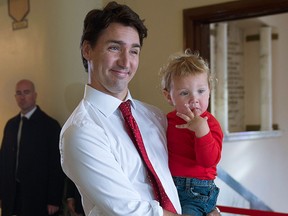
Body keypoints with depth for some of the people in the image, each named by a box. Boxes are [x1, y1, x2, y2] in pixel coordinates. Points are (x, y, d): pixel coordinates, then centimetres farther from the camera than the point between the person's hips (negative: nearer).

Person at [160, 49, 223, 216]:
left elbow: (209, 160, -21)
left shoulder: (210, 123, -9)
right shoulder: (167, 121, 6)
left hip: (197, 192, -5)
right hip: (168, 188, 6)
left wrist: (201, 129, -30)